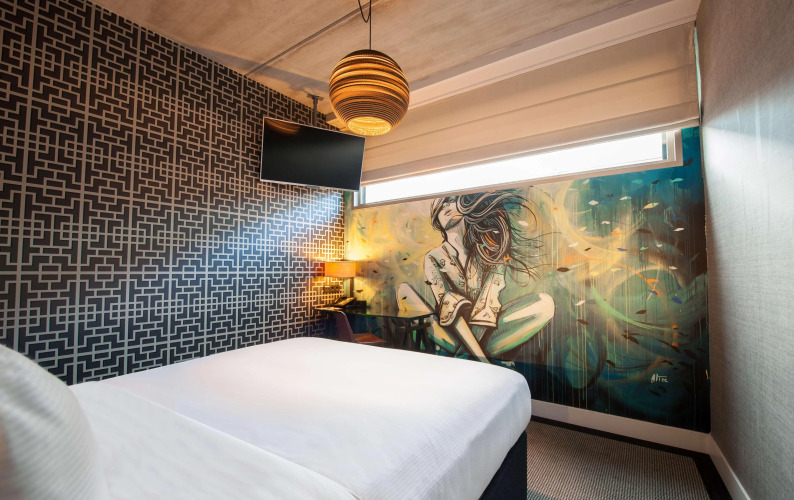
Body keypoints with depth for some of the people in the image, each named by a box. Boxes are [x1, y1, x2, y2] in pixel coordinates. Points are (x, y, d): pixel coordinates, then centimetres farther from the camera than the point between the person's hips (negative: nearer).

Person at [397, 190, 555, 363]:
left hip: (488, 334, 1)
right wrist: (482, 358, -20)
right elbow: (446, 304, -8)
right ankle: (483, 358, -30)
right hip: (453, 336, -1)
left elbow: (491, 297, -2)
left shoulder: (488, 247, 9)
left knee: (545, 302, -17)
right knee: (404, 290, -22)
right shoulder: (433, 257, 5)